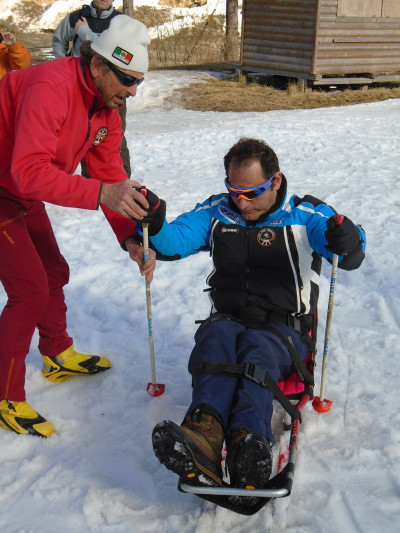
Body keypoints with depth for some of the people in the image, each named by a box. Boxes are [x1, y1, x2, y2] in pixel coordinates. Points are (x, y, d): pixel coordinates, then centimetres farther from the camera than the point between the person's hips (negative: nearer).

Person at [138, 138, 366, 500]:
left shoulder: (305, 215, 1)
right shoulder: (216, 212, 12)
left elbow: (351, 254, -14)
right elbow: (173, 242, 3)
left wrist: (347, 241, -38)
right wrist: (153, 222, -19)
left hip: (284, 328, -2)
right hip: (228, 319, 2)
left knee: (257, 347, -36)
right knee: (216, 338, -33)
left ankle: (247, 448, -61)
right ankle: (204, 433, -59)